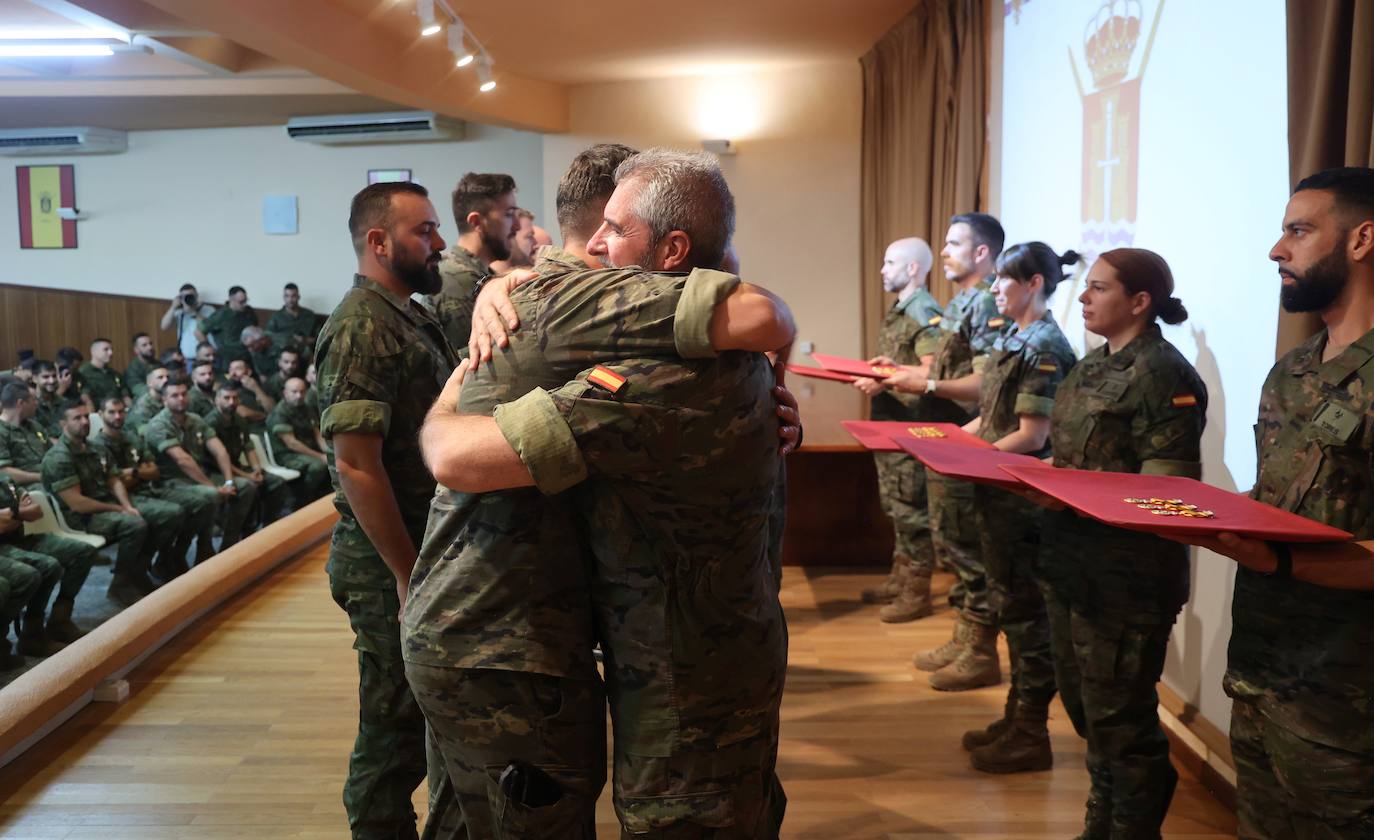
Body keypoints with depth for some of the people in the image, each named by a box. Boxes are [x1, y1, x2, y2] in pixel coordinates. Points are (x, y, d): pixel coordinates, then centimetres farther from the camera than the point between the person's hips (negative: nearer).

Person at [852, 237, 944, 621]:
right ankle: (899, 578, 28)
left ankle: (917, 593, 7)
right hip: (888, 424, 10)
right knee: (895, 507, 16)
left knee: (912, 510, -2)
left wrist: (885, 382, -28)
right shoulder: (897, 310, 14)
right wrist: (870, 373, 7)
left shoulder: (925, 313, -15)